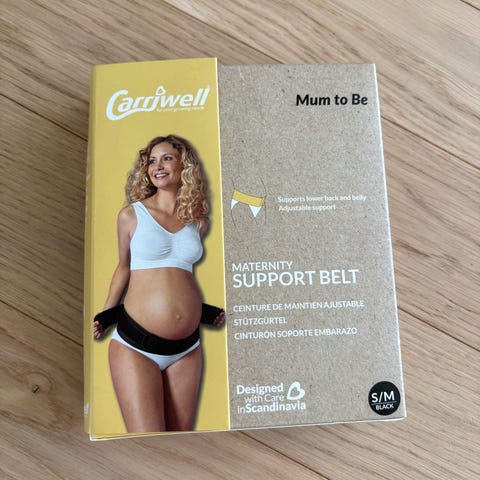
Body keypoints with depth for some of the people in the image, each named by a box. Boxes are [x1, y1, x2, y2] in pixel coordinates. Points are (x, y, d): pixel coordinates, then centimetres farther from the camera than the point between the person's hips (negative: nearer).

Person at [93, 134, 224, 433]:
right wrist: (105, 313, 10)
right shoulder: (131, 215, 0)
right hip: (135, 343, -3)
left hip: (188, 347, 4)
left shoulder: (197, 220, 8)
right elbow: (124, 267, 13)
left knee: (181, 432, 13)